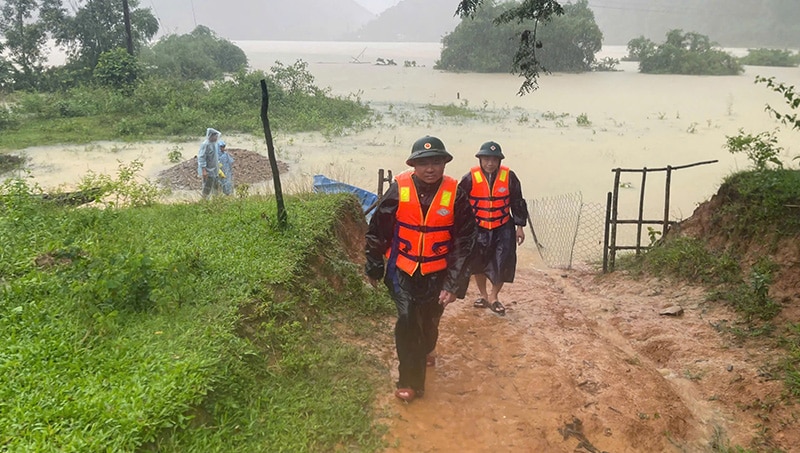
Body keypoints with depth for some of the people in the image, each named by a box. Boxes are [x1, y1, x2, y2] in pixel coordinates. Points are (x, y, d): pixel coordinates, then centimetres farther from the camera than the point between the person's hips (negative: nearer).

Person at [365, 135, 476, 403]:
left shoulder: (455, 194, -13)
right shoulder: (399, 189, -13)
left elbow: (464, 242, -10)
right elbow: (377, 230, -3)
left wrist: (454, 285, -13)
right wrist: (374, 267, 4)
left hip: (437, 273, 1)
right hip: (402, 270, -1)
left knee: (430, 320, 17)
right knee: (407, 319, -11)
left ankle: (424, 351, 51)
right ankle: (410, 381, 6)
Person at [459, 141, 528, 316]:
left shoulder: (509, 177, -9)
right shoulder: (470, 179, -13)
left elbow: (518, 203, 2)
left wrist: (520, 226, 3)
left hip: (503, 228, 0)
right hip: (478, 228, 0)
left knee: (504, 263, -6)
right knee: (478, 263, 13)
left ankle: (494, 296, 17)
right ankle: (484, 295, 35)